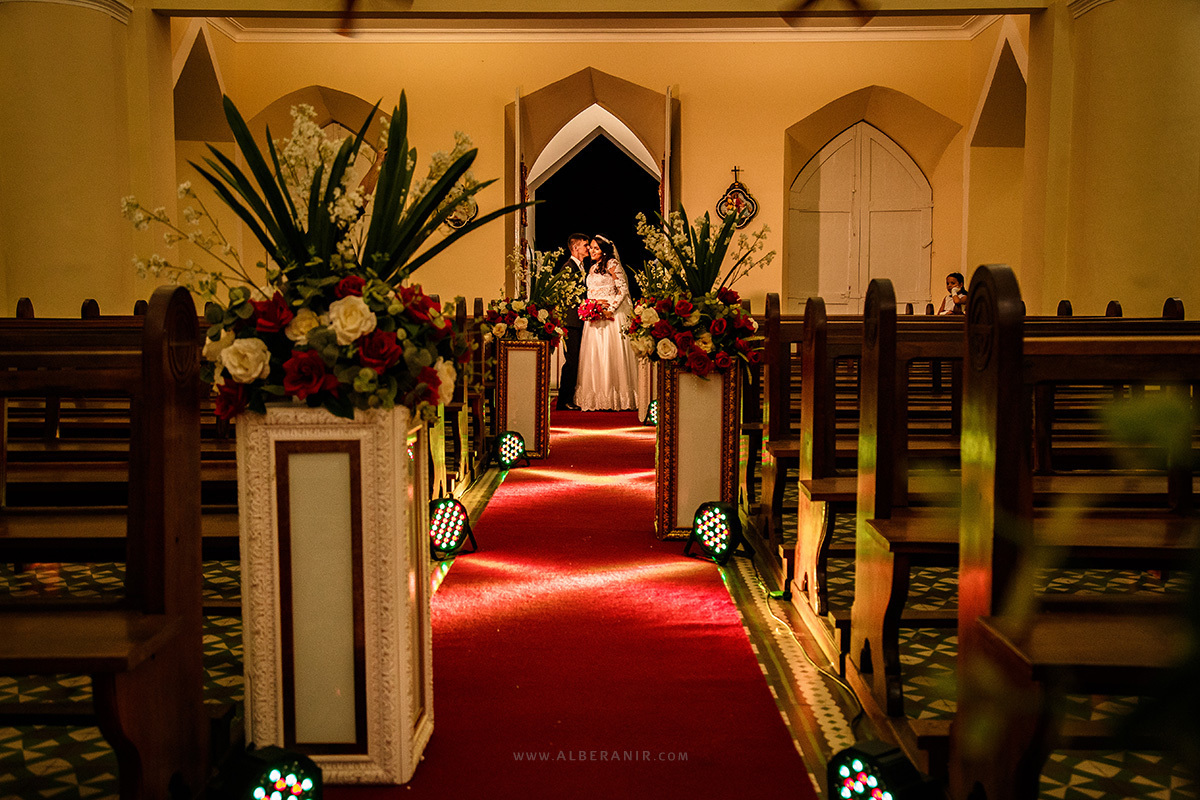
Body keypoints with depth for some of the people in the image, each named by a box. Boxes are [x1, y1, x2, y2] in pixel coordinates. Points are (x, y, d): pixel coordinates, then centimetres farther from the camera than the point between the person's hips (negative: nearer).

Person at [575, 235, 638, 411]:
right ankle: (597, 398, 7)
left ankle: (613, 398, -2)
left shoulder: (612, 264, -3)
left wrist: (611, 309, -16)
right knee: (594, 355, 3)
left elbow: (623, 289, -9)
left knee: (610, 353, -7)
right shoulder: (592, 268, 18)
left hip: (611, 316, -7)